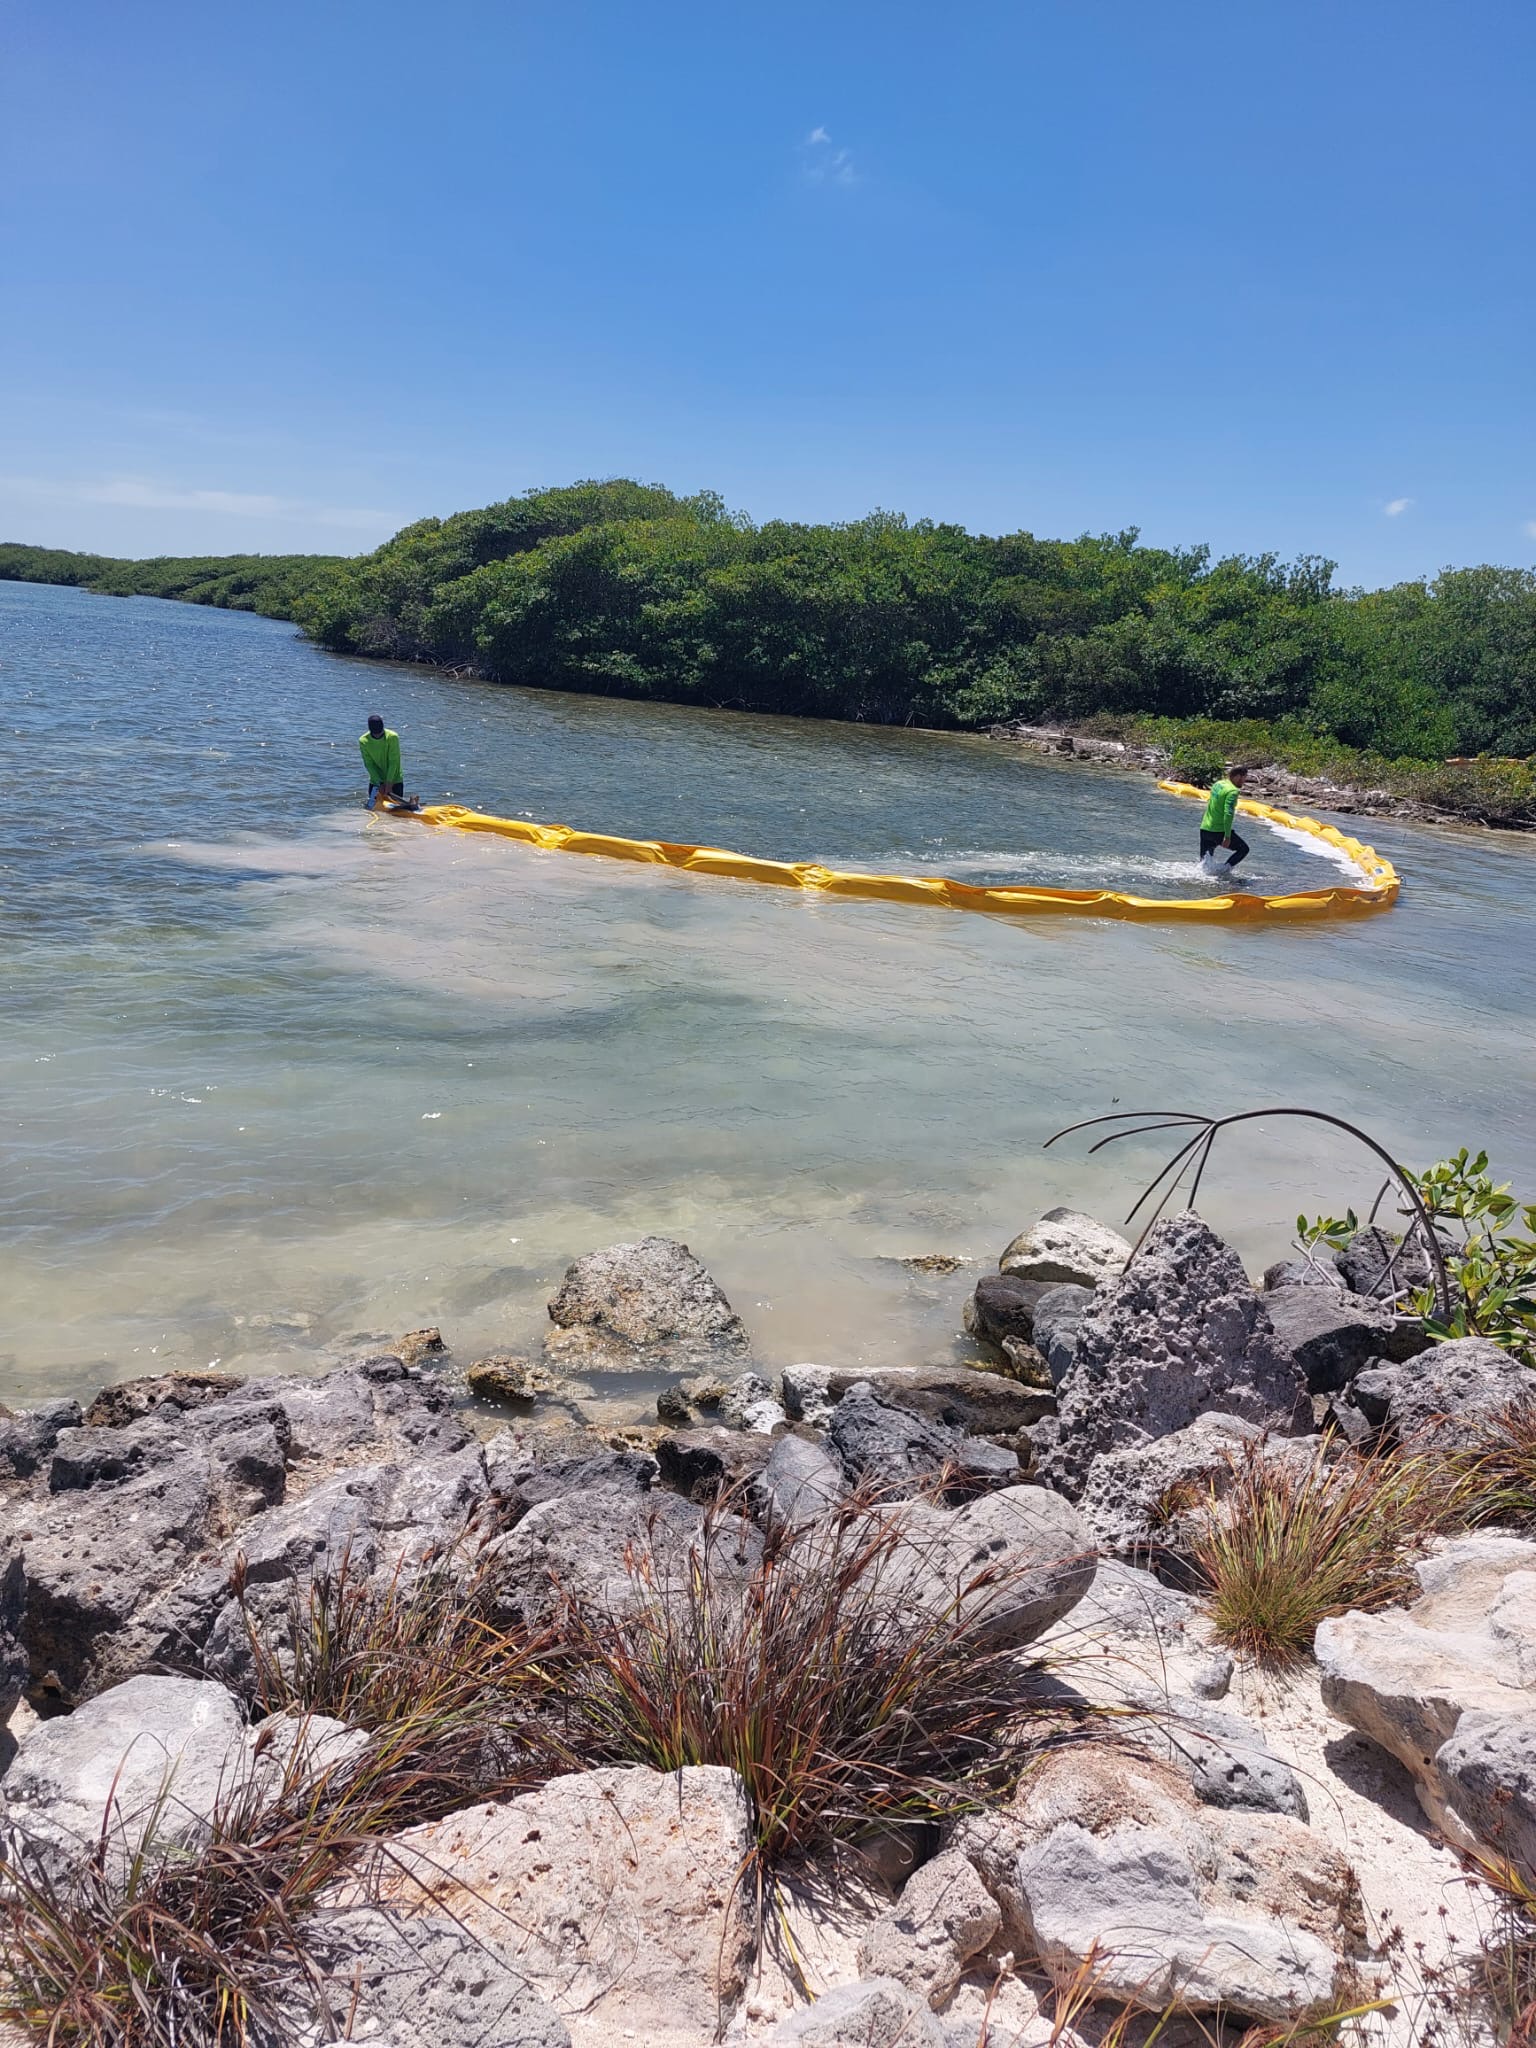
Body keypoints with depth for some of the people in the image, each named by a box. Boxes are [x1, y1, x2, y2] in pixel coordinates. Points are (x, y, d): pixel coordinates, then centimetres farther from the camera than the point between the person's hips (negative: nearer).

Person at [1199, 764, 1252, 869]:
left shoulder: (1218, 784, 9)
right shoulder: (1233, 791, -16)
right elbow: (1228, 814, -24)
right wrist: (1227, 837, -24)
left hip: (1204, 829, 8)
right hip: (1219, 831, -8)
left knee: (1204, 862, 19)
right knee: (1244, 849, 9)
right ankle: (1224, 867, -8)